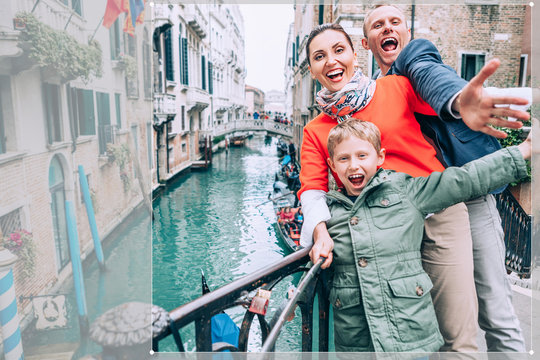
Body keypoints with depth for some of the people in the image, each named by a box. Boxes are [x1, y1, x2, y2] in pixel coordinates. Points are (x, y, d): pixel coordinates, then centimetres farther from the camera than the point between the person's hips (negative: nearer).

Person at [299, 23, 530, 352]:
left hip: (437, 215, -1)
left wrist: (464, 104, -37)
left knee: (458, 336, 0)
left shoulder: (394, 87, 2)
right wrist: (320, 231, -20)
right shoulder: (315, 131, 7)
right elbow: (312, 189, -1)